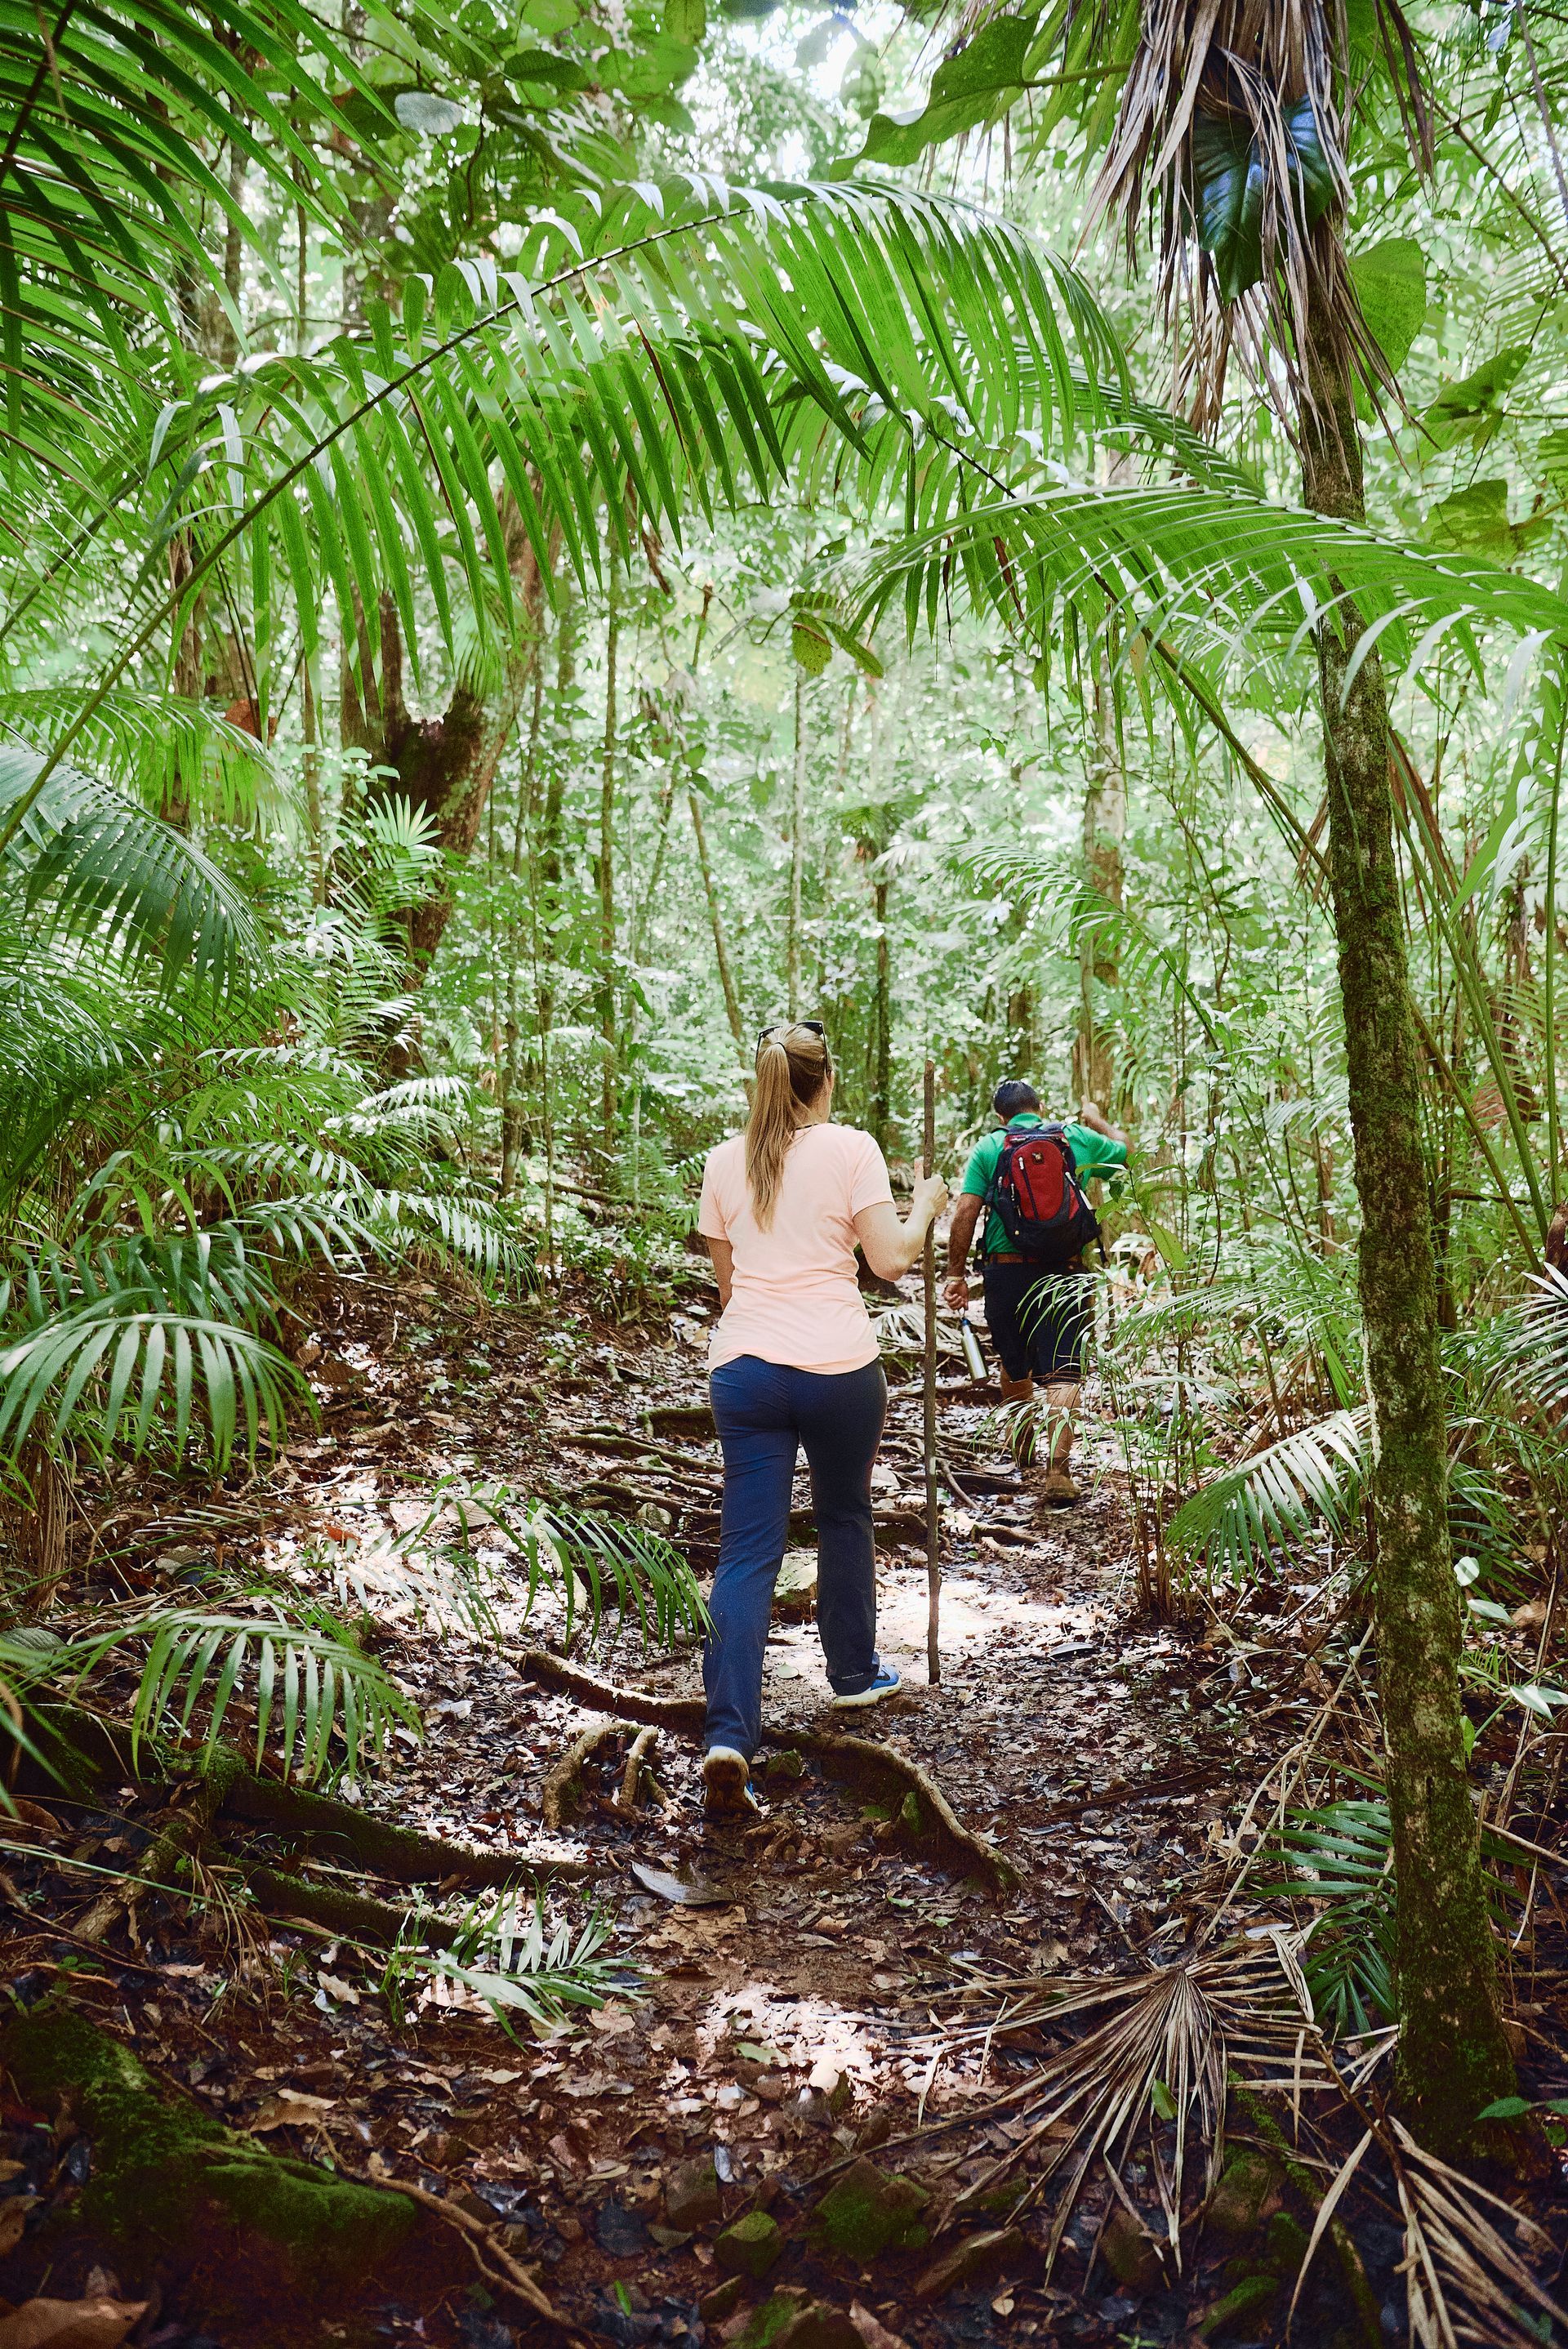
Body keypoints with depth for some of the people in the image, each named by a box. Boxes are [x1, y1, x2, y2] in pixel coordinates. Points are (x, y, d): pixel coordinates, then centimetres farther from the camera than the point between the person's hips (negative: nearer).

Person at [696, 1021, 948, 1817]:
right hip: (838, 1367, -2)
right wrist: (925, 1207, 13)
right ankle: (853, 1675, 39)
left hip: (743, 1366, 2)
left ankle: (728, 1737, -11)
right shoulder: (852, 1149, -4)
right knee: (844, 1519, 20)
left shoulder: (724, 1161, 7)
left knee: (749, 1549, 0)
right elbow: (891, 1259, -4)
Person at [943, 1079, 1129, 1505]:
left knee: (1014, 1366, 19)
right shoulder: (1078, 1138, 7)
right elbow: (1127, 1151, 26)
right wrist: (1098, 1121, 43)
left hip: (1005, 1269, 1)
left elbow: (965, 1213, -6)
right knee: (1062, 1372, -2)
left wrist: (956, 1274, 0)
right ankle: (1057, 1469, -14)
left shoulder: (988, 1147, 3)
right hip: (1065, 1273, -1)